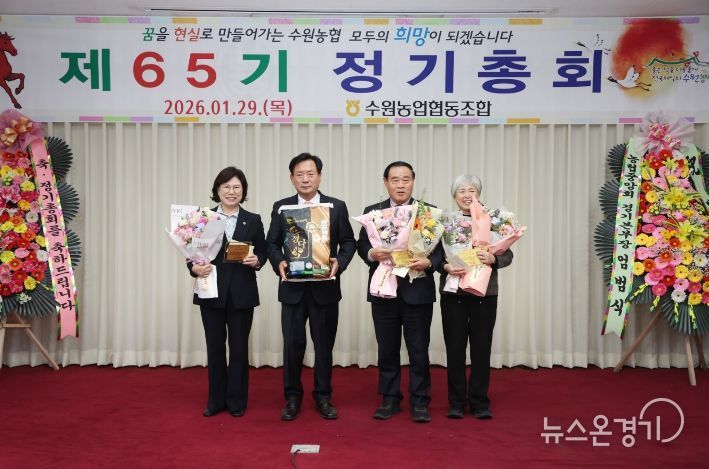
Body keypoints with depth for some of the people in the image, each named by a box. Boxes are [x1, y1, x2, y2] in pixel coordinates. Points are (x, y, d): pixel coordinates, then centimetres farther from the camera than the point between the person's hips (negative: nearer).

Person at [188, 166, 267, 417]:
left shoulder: (253, 220, 6)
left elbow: (262, 252, 6)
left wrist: (256, 261, -15)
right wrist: (194, 267, -18)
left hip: (242, 293, 0)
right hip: (212, 292, 0)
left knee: (239, 347, 6)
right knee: (215, 346, 7)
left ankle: (237, 401, 18)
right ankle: (216, 399, 21)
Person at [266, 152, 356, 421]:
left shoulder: (337, 207, 4)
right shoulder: (281, 207, 5)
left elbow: (348, 242, 4)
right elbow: (272, 243, 5)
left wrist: (340, 262, -14)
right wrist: (279, 262, -15)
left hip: (325, 287, 0)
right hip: (293, 287, 0)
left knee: (324, 344, 8)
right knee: (292, 344, 3)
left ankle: (323, 397, 22)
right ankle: (292, 398, 18)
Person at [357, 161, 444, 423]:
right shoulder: (372, 212, 7)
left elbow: (440, 248, -2)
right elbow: (361, 245, 4)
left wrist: (429, 262, -21)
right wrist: (371, 253, -18)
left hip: (417, 291, -2)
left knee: (419, 349, 5)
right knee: (387, 349, 11)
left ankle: (419, 402, 16)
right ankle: (390, 399, 23)